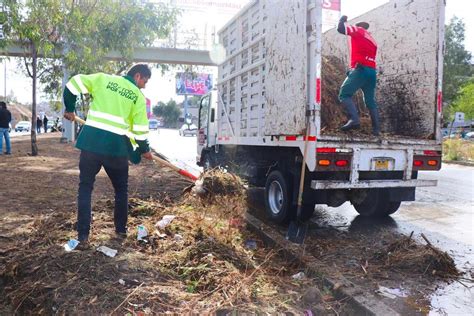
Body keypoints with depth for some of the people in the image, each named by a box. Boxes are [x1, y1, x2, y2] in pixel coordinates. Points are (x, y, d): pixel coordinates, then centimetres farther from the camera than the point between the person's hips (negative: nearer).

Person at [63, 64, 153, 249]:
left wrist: (70, 109, 21)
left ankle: (83, 237, 8)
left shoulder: (103, 79, 10)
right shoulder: (138, 96, 5)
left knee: (85, 188, 11)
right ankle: (121, 230, 26)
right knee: (121, 189, 19)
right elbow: (140, 129, 2)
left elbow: (73, 84, 6)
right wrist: (144, 150, 18)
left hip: (91, 142, 1)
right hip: (116, 146, -1)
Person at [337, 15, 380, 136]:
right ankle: (376, 129, 7)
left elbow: (340, 29, 6)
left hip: (361, 69, -7)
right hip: (372, 71, 7)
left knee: (344, 94, -10)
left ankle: (354, 120, -30)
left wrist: (342, 20, 24)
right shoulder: (372, 40, 30)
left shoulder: (357, 30, 11)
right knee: (370, 101, 12)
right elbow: (370, 56, 24)